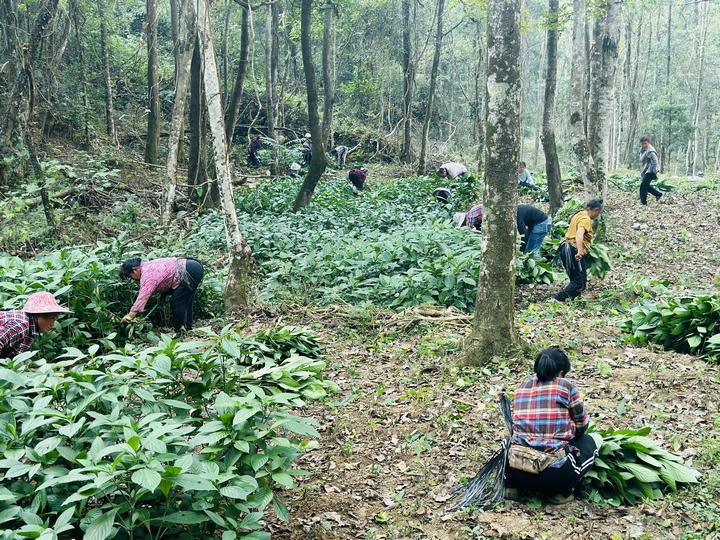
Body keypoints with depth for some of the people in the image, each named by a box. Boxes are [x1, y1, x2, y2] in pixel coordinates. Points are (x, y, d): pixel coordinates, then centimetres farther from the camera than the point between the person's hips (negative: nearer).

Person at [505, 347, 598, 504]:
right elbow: (582, 425, 10)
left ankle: (512, 485, 16)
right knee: (588, 443, 22)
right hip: (553, 476, -4)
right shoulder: (565, 386, -1)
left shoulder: (523, 385, 10)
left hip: (515, 471, 4)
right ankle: (562, 492, 9)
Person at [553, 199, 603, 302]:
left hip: (567, 250, 10)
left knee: (575, 279, 15)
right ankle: (558, 299, -18)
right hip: (574, 252, -10)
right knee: (580, 282, -9)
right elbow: (579, 234, -31)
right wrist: (580, 251, -42)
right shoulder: (586, 219, -13)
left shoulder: (578, 215, 18)